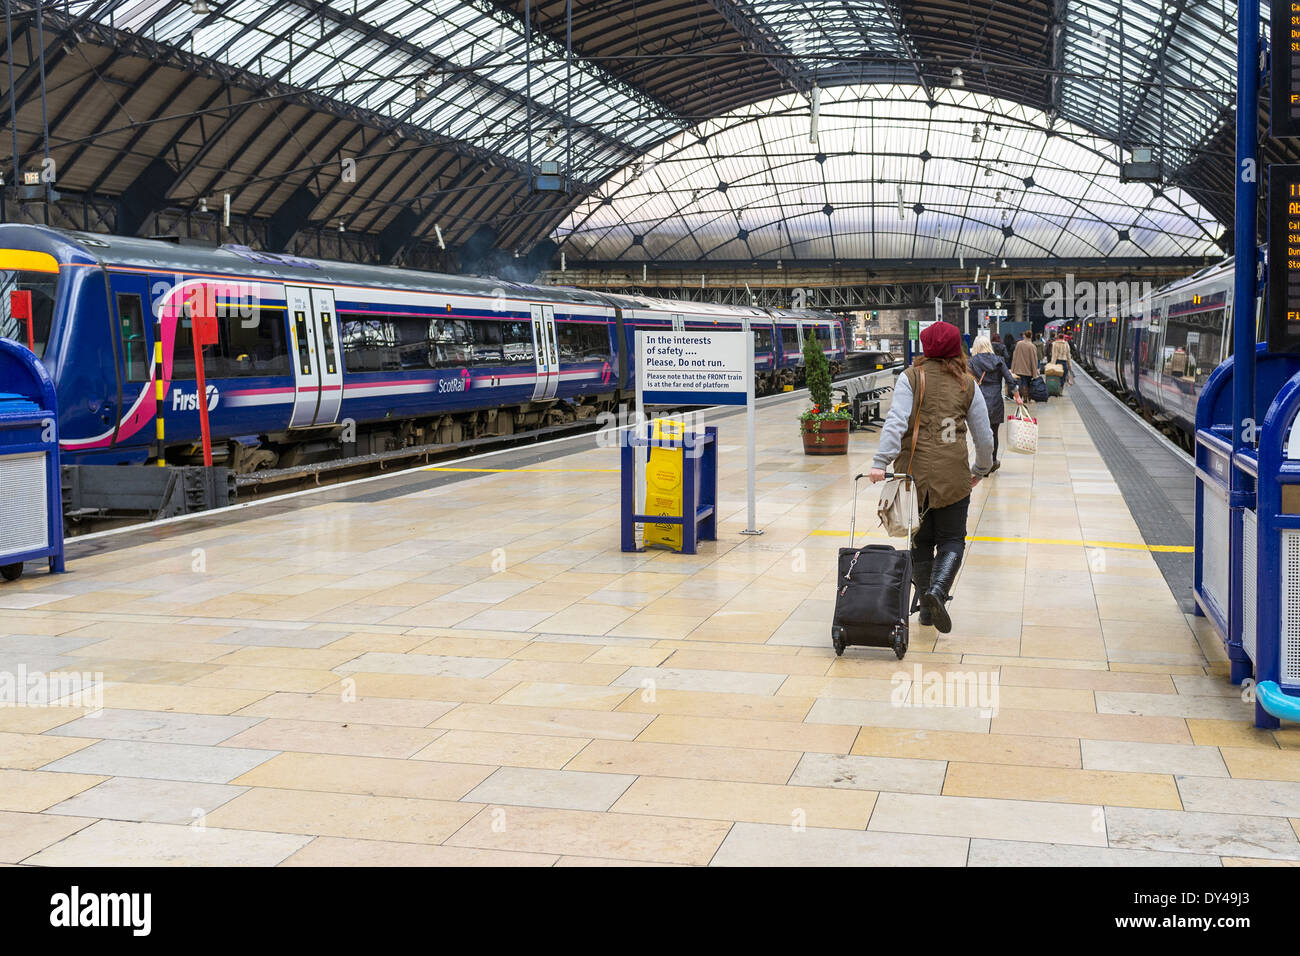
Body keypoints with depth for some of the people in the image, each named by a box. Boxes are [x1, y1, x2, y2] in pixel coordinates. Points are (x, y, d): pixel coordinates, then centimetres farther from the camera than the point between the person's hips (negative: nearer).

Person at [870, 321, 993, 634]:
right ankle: (937, 588, -17)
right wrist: (980, 469, 25)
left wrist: (880, 462, -19)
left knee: (921, 541, 13)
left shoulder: (911, 378, -1)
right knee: (952, 540, 9)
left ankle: (927, 607, 17)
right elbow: (984, 436, 9)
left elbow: (895, 421, -15)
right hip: (953, 474, 0)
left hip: (914, 473, 0)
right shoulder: (968, 385, 6)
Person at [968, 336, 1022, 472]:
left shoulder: (972, 362, -2)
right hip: (996, 402, 2)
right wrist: (1017, 397, 10)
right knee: (993, 432, 16)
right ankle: (993, 462, 29)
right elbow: (1010, 380, 2)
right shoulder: (997, 360, 4)